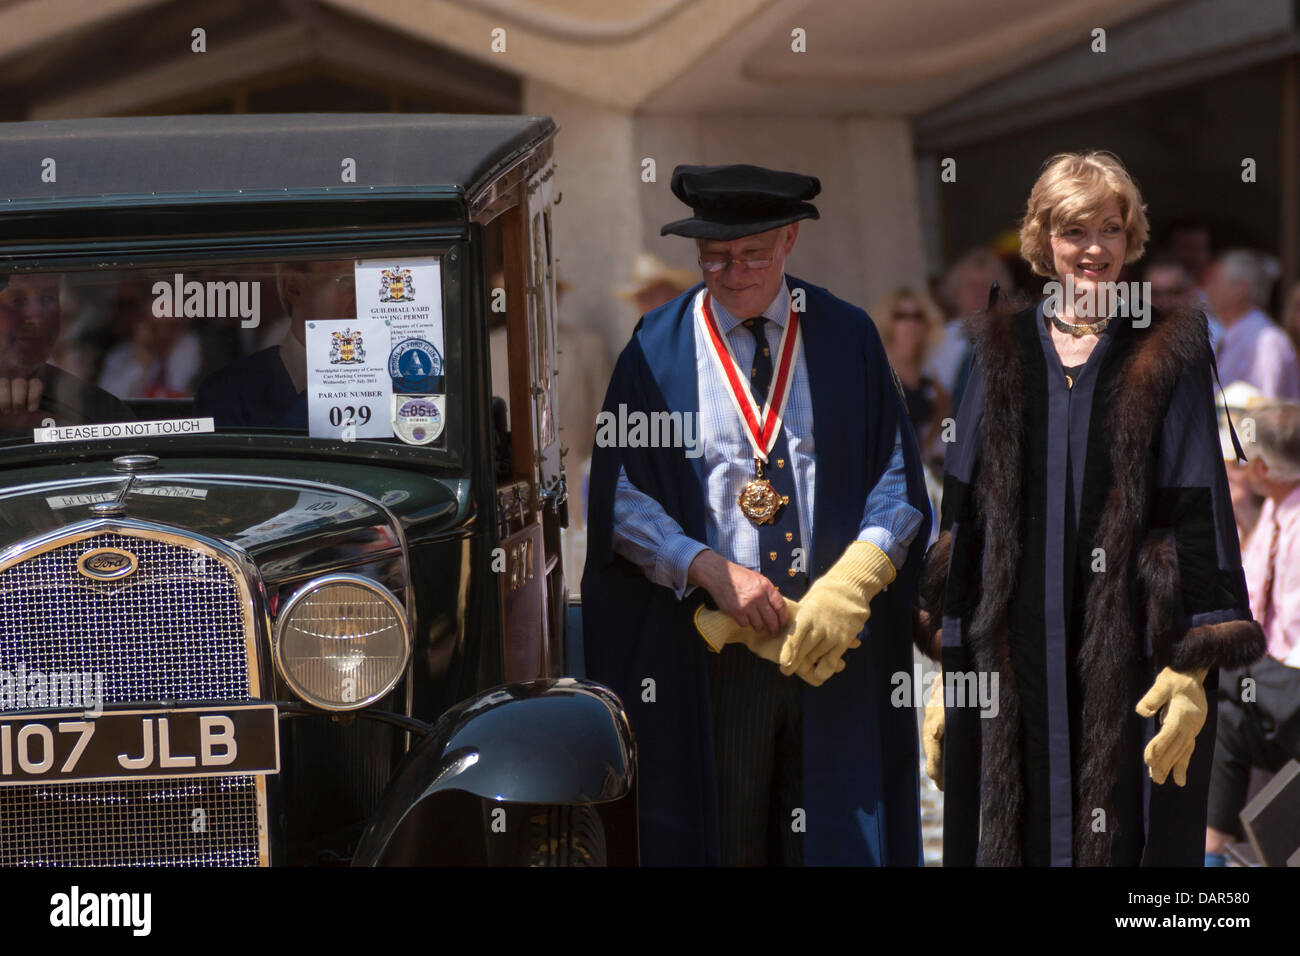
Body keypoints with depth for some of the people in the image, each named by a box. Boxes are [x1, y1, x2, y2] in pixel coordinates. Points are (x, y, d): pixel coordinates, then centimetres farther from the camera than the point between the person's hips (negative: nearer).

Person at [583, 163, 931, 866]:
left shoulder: (848, 339, 7)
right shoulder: (658, 349, 4)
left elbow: (899, 476, 4)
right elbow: (620, 496, 1)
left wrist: (852, 581, -12)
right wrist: (711, 570, -13)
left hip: (835, 641, 1)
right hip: (706, 643, -1)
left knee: (834, 832, 0)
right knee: (719, 836, 1)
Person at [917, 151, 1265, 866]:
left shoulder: (1165, 360, 2)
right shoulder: (1002, 354, 8)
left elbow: (1199, 513, -4)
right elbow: (961, 518, 9)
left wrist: (1193, 672, -14)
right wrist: (948, 674, 4)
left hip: (1127, 661, -2)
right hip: (1014, 661, 2)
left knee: (1124, 835, -1)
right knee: (1017, 834, 4)